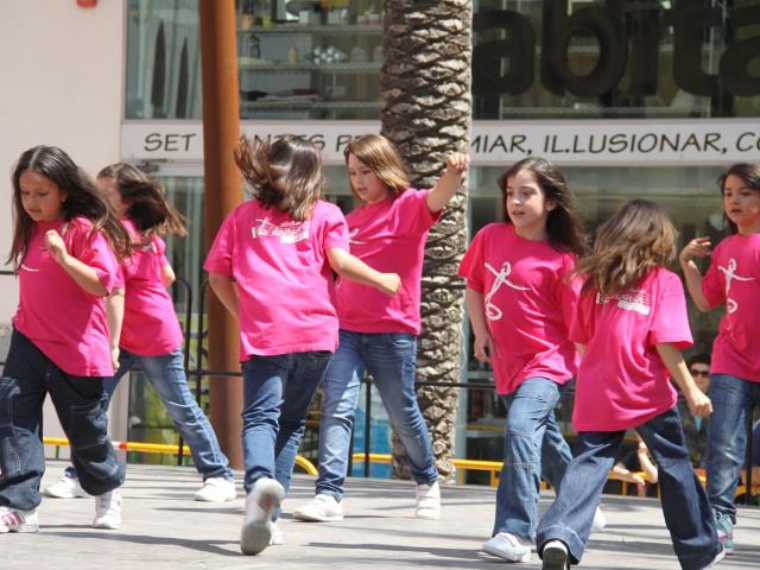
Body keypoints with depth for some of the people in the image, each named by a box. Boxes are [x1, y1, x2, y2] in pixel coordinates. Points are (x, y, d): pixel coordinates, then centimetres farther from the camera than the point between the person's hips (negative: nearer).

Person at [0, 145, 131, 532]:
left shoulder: (86, 230, -13)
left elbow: (102, 284, -22)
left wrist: (64, 256, -32)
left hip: (76, 349, -5)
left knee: (85, 429, 11)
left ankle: (108, 487, 40)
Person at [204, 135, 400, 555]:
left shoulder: (243, 216, 15)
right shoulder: (324, 214, 11)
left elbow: (218, 276, 12)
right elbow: (340, 261, -2)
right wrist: (383, 281, 12)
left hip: (262, 333, -1)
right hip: (316, 331, 1)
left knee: (260, 417, -10)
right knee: (291, 421, 14)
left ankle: (260, 482, -42)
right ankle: (267, 516, 9)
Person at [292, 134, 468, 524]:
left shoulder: (408, 206, -4)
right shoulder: (353, 218, 15)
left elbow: (437, 199, -27)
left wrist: (454, 173, -47)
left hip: (392, 330, -5)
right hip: (346, 328, 5)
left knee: (403, 413, 10)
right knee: (337, 407, -11)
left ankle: (427, 482, 33)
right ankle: (329, 494, -16)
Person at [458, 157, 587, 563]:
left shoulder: (560, 259, -12)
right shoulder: (490, 238, 1)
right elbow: (473, 286, 15)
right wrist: (480, 332, 2)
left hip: (546, 363, -6)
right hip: (506, 363, 7)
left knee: (520, 428, -27)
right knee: (544, 441, 21)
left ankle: (516, 533, -30)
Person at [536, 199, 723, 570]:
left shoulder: (594, 280, 9)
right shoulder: (664, 281, -4)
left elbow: (583, 341, 14)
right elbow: (666, 344, -12)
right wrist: (691, 390, -8)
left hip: (596, 396, 3)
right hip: (647, 396, -3)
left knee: (588, 464, -1)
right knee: (674, 467, 12)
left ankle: (559, 535, -26)